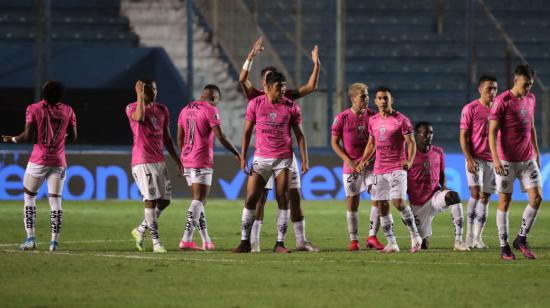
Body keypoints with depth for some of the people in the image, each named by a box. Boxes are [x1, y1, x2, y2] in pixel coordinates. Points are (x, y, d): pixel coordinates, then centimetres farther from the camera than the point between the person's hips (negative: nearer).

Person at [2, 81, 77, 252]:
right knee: (55, 201, 5)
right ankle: (54, 241, 1)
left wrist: (12, 139, 6)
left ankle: (30, 238, 1)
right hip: (59, 161, 2)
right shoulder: (67, 111, 2)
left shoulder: (34, 109, -6)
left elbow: (28, 136, -11)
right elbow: (73, 137, 5)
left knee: (29, 197, 10)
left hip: (38, 159, -2)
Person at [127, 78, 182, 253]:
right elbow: (140, 117, -29)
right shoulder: (132, 108, -4)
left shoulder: (162, 110, 14)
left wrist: (177, 160, 17)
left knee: (165, 201, 6)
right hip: (142, 162, -7)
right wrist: (140, 96, -22)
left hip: (159, 161, 7)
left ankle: (141, 230, 23)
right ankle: (155, 240, -8)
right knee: (151, 200, -11)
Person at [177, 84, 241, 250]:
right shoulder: (211, 110, -7)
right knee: (199, 200, -8)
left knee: (199, 200, 12)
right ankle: (187, 239, -16)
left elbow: (180, 138, 17)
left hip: (187, 160, 7)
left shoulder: (186, 110, 14)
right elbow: (220, 137, -11)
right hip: (202, 161, -7)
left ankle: (206, 241, 13)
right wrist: (237, 154, -3)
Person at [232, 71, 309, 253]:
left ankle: (280, 243, 3)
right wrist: (243, 157, 1)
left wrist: (305, 160, -2)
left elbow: (299, 134, 4)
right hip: (261, 159, 0)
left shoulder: (291, 107, 1)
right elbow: (247, 131, 6)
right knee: (251, 199, -4)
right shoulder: (256, 104, 1)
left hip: (283, 159, 0)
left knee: (283, 200, -3)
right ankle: (245, 242, 3)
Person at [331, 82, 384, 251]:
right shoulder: (342, 118, -5)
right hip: (351, 166, -2)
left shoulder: (372, 116, 2)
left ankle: (372, 237, -5)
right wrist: (349, 161, -9)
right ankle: (353, 240, 12)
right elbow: (334, 142, 0)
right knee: (352, 202, 2)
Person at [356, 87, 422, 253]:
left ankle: (415, 236, -1)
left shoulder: (401, 120, -6)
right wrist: (364, 161, 9)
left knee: (398, 202, -18)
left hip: (397, 168, -6)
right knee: (382, 206, 2)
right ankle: (391, 244, 8)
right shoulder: (373, 121, 11)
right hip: (379, 169, 6)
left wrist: (409, 160, -23)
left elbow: (411, 142, -7)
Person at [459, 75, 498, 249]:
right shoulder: (470, 109, -4)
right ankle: (469, 236, -13)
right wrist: (469, 159, -15)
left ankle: (478, 238, 9)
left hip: (492, 160, 5)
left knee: (485, 197, 5)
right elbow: (463, 136, -5)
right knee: (475, 192, -16)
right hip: (475, 158, -5)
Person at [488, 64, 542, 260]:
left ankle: (521, 239, 11)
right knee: (504, 202, 1)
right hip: (507, 161, -6)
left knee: (536, 197, -4)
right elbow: (492, 132, -13)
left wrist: (536, 152, 21)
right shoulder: (502, 101, -11)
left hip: (528, 159, 6)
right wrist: (496, 159, -21)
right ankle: (504, 247, 8)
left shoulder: (531, 99, 9)